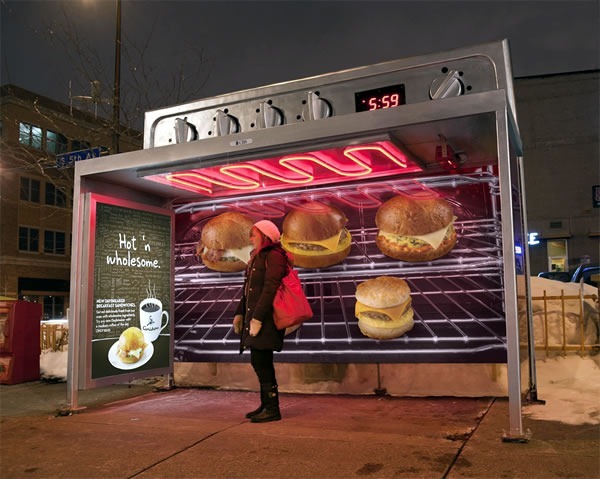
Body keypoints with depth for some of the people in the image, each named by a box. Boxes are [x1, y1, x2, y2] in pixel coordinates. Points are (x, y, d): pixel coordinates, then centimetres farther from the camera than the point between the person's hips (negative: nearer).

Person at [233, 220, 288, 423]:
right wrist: (240, 313, 15)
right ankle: (266, 405, 20)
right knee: (260, 362, 12)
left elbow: (270, 288, -19)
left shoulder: (274, 255, -9)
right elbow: (248, 290, 22)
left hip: (266, 317, -9)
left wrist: (257, 318, -23)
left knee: (261, 362, -9)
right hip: (255, 316, 9)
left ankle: (272, 409, -1)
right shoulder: (257, 257, 21)